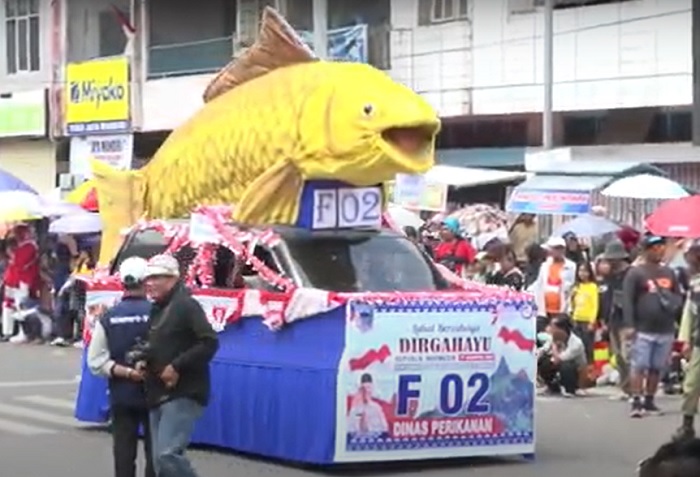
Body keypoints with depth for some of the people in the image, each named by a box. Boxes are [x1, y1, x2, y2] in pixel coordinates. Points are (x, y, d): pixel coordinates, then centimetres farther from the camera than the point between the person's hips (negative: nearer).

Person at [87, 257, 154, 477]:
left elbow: (96, 361, -6)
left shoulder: (108, 318, -2)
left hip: (121, 395, 2)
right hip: (153, 393, -2)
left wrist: (125, 372, -8)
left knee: (123, 454, 6)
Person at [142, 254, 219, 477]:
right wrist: (145, 362, 8)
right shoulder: (157, 310, 17)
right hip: (159, 396, 10)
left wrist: (177, 367, -21)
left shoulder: (186, 305, -10)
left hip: (183, 394, -9)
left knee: (167, 455, -20)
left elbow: (209, 343, -19)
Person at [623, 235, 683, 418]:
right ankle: (636, 402, -6)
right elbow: (627, 300, -8)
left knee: (657, 368, 9)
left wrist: (675, 304, -3)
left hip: (666, 331, 5)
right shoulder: (635, 273, -3)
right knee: (639, 366, -8)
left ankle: (649, 401, 18)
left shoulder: (669, 273, 14)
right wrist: (629, 325, -15)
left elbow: (678, 296, 21)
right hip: (643, 330, -5)